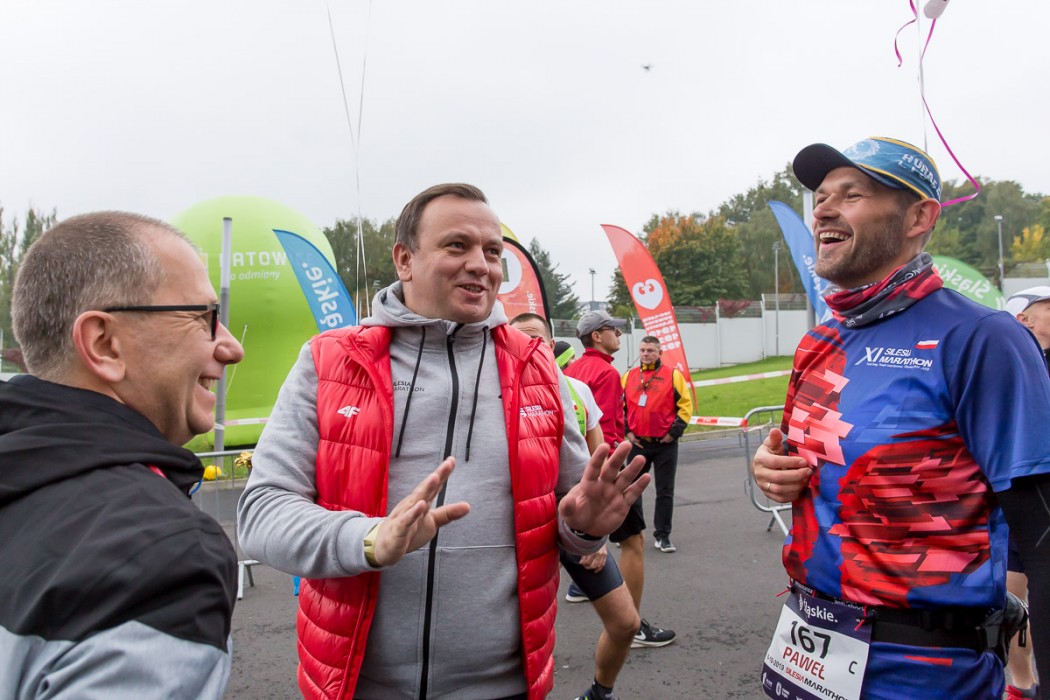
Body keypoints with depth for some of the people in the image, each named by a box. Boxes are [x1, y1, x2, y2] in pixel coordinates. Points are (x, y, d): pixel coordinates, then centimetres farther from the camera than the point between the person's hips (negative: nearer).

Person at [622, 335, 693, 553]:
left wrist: (674, 431, -8)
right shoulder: (629, 376, 7)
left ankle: (662, 535, 15)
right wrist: (626, 432, 2)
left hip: (665, 444, -2)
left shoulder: (673, 375, -1)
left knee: (665, 492, 4)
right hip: (636, 443, 3)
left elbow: (685, 406, -1)